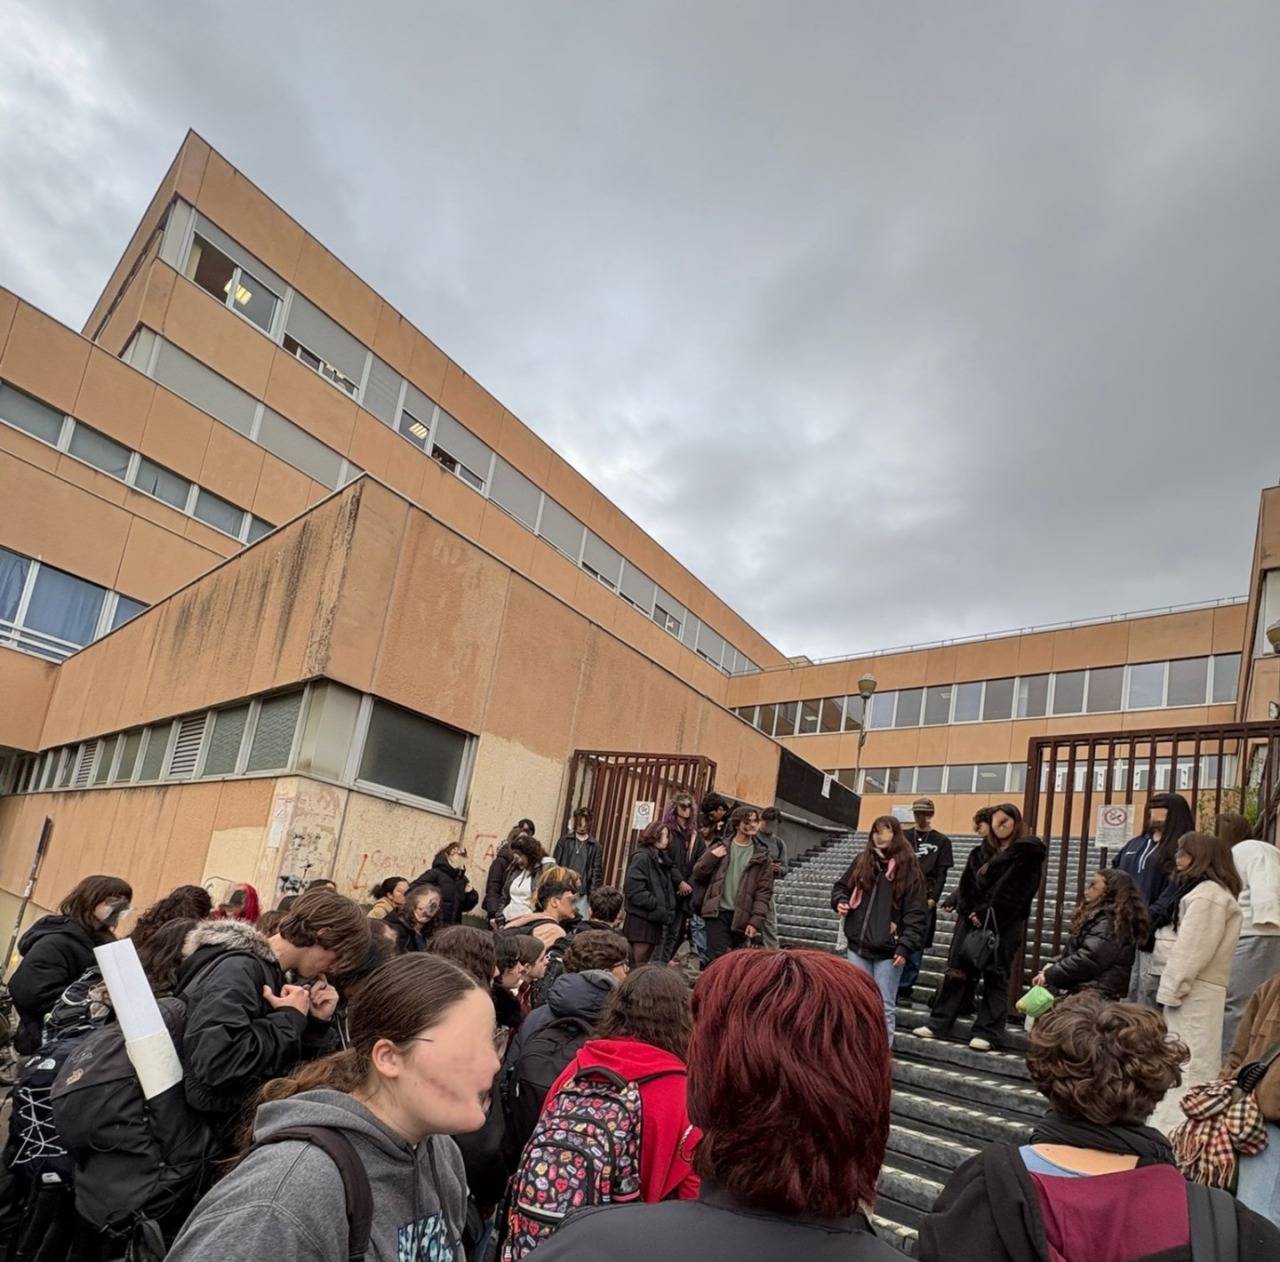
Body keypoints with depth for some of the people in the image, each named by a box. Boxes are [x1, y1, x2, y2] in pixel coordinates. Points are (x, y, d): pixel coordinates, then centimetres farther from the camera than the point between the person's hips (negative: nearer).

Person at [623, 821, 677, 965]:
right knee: (638, 963, -6)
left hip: (655, 918, 8)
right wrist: (658, 907, -18)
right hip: (641, 917, -8)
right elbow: (636, 890, -18)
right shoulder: (641, 857, -10)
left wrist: (668, 909, 2)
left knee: (644, 962, 10)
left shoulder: (662, 859, 16)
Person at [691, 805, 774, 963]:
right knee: (718, 958, -10)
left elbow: (764, 892, 2)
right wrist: (711, 857, -7)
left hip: (743, 917, 1)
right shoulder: (720, 848, 9)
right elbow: (698, 875, 9)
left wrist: (756, 921, -9)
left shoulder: (762, 856, 6)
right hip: (718, 913, -1)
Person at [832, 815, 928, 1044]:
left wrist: (905, 946, -16)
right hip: (858, 945, 4)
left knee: (884, 1007, 5)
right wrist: (840, 901, -2)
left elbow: (917, 913, -9)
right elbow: (841, 887, 21)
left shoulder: (908, 867, -7)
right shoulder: (862, 862, 6)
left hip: (888, 950, -4)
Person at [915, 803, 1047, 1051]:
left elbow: (1014, 892, -11)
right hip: (972, 919, 6)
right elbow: (966, 884, 9)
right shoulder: (983, 852, 16)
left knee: (995, 977, 0)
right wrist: (970, 912, -7)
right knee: (956, 970, 4)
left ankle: (988, 1033, 4)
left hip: (1004, 925, -5)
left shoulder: (1028, 853, -3)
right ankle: (939, 1023, 7)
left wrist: (985, 914, -13)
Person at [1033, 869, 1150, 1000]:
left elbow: (1088, 959, -23)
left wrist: (1049, 974, -17)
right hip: (1089, 990, 10)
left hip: (1095, 994, -10)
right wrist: (1052, 965, 5)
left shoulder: (1109, 921, -14)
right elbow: (1074, 950, 22)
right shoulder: (1102, 916, 19)